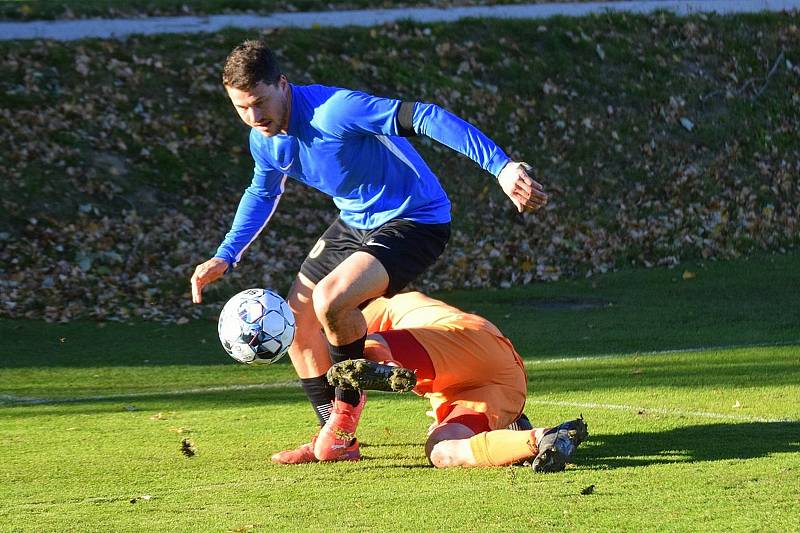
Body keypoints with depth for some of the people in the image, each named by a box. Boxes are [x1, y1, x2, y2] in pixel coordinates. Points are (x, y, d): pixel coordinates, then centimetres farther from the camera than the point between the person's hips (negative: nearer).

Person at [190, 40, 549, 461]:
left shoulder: (334, 111, -31)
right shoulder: (264, 140, -3)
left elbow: (425, 118, -36)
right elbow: (262, 193, 20)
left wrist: (501, 166, -45)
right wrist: (225, 257, 10)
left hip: (414, 220, -9)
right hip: (355, 222, 9)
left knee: (330, 299, -29)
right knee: (296, 317, 5)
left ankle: (348, 399, 0)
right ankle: (335, 435, 18)